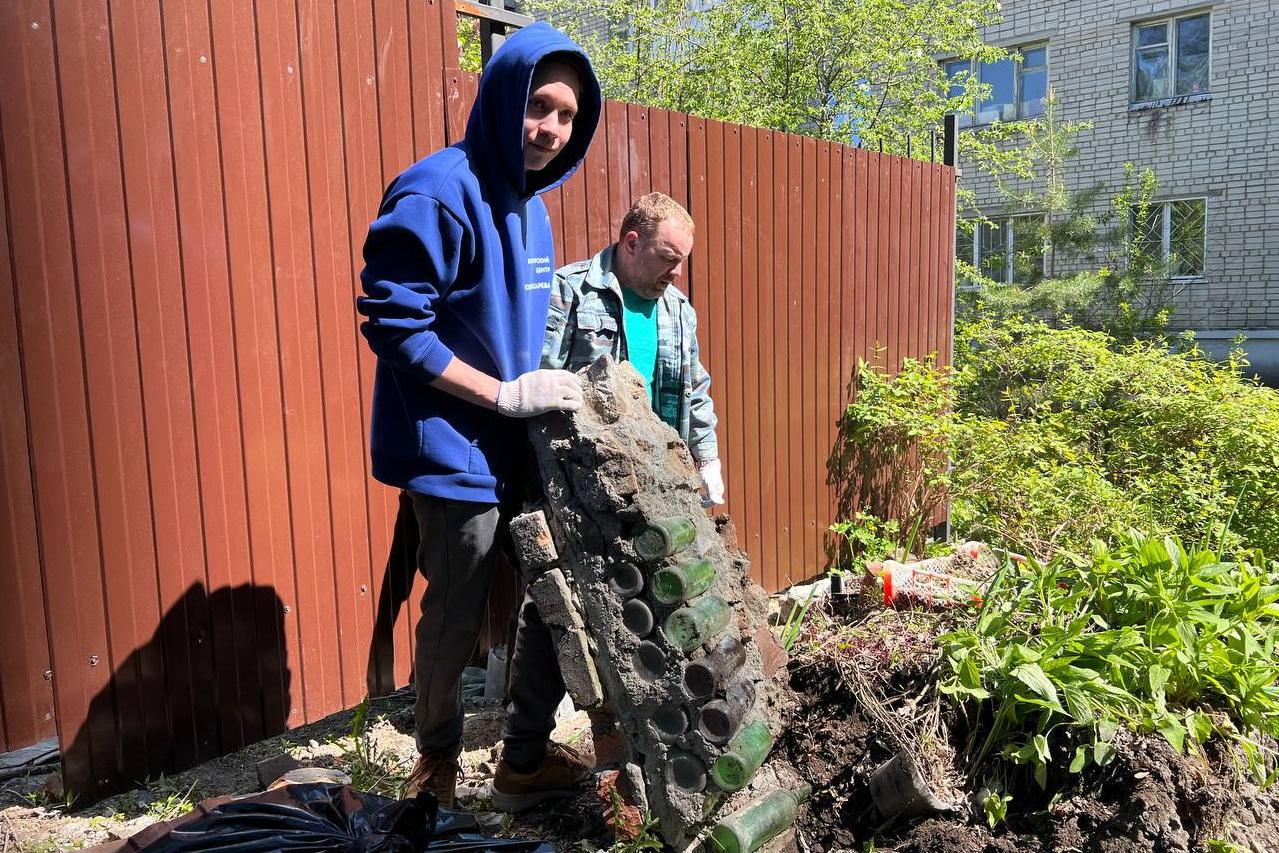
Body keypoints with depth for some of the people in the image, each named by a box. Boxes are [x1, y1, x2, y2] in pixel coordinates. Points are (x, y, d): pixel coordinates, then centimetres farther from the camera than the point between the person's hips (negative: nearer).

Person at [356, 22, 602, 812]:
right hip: (455, 451, -8)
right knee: (457, 618, 6)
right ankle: (438, 764, 32)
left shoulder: (529, 205, 12)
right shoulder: (439, 192, -16)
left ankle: (527, 759, 30)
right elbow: (393, 322, -20)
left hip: (520, 448, 9)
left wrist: (547, 386, 6)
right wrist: (505, 394, -20)